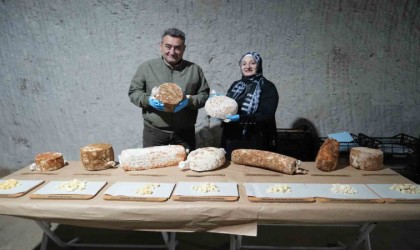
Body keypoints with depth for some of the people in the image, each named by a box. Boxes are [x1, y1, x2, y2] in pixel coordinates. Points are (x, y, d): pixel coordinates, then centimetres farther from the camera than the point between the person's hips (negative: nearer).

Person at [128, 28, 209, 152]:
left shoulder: (194, 69, 4)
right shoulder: (146, 67, 2)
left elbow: (205, 95, 5)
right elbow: (133, 92, 5)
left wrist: (190, 101, -16)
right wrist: (148, 100, -16)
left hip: (185, 132, 1)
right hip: (154, 131, -1)